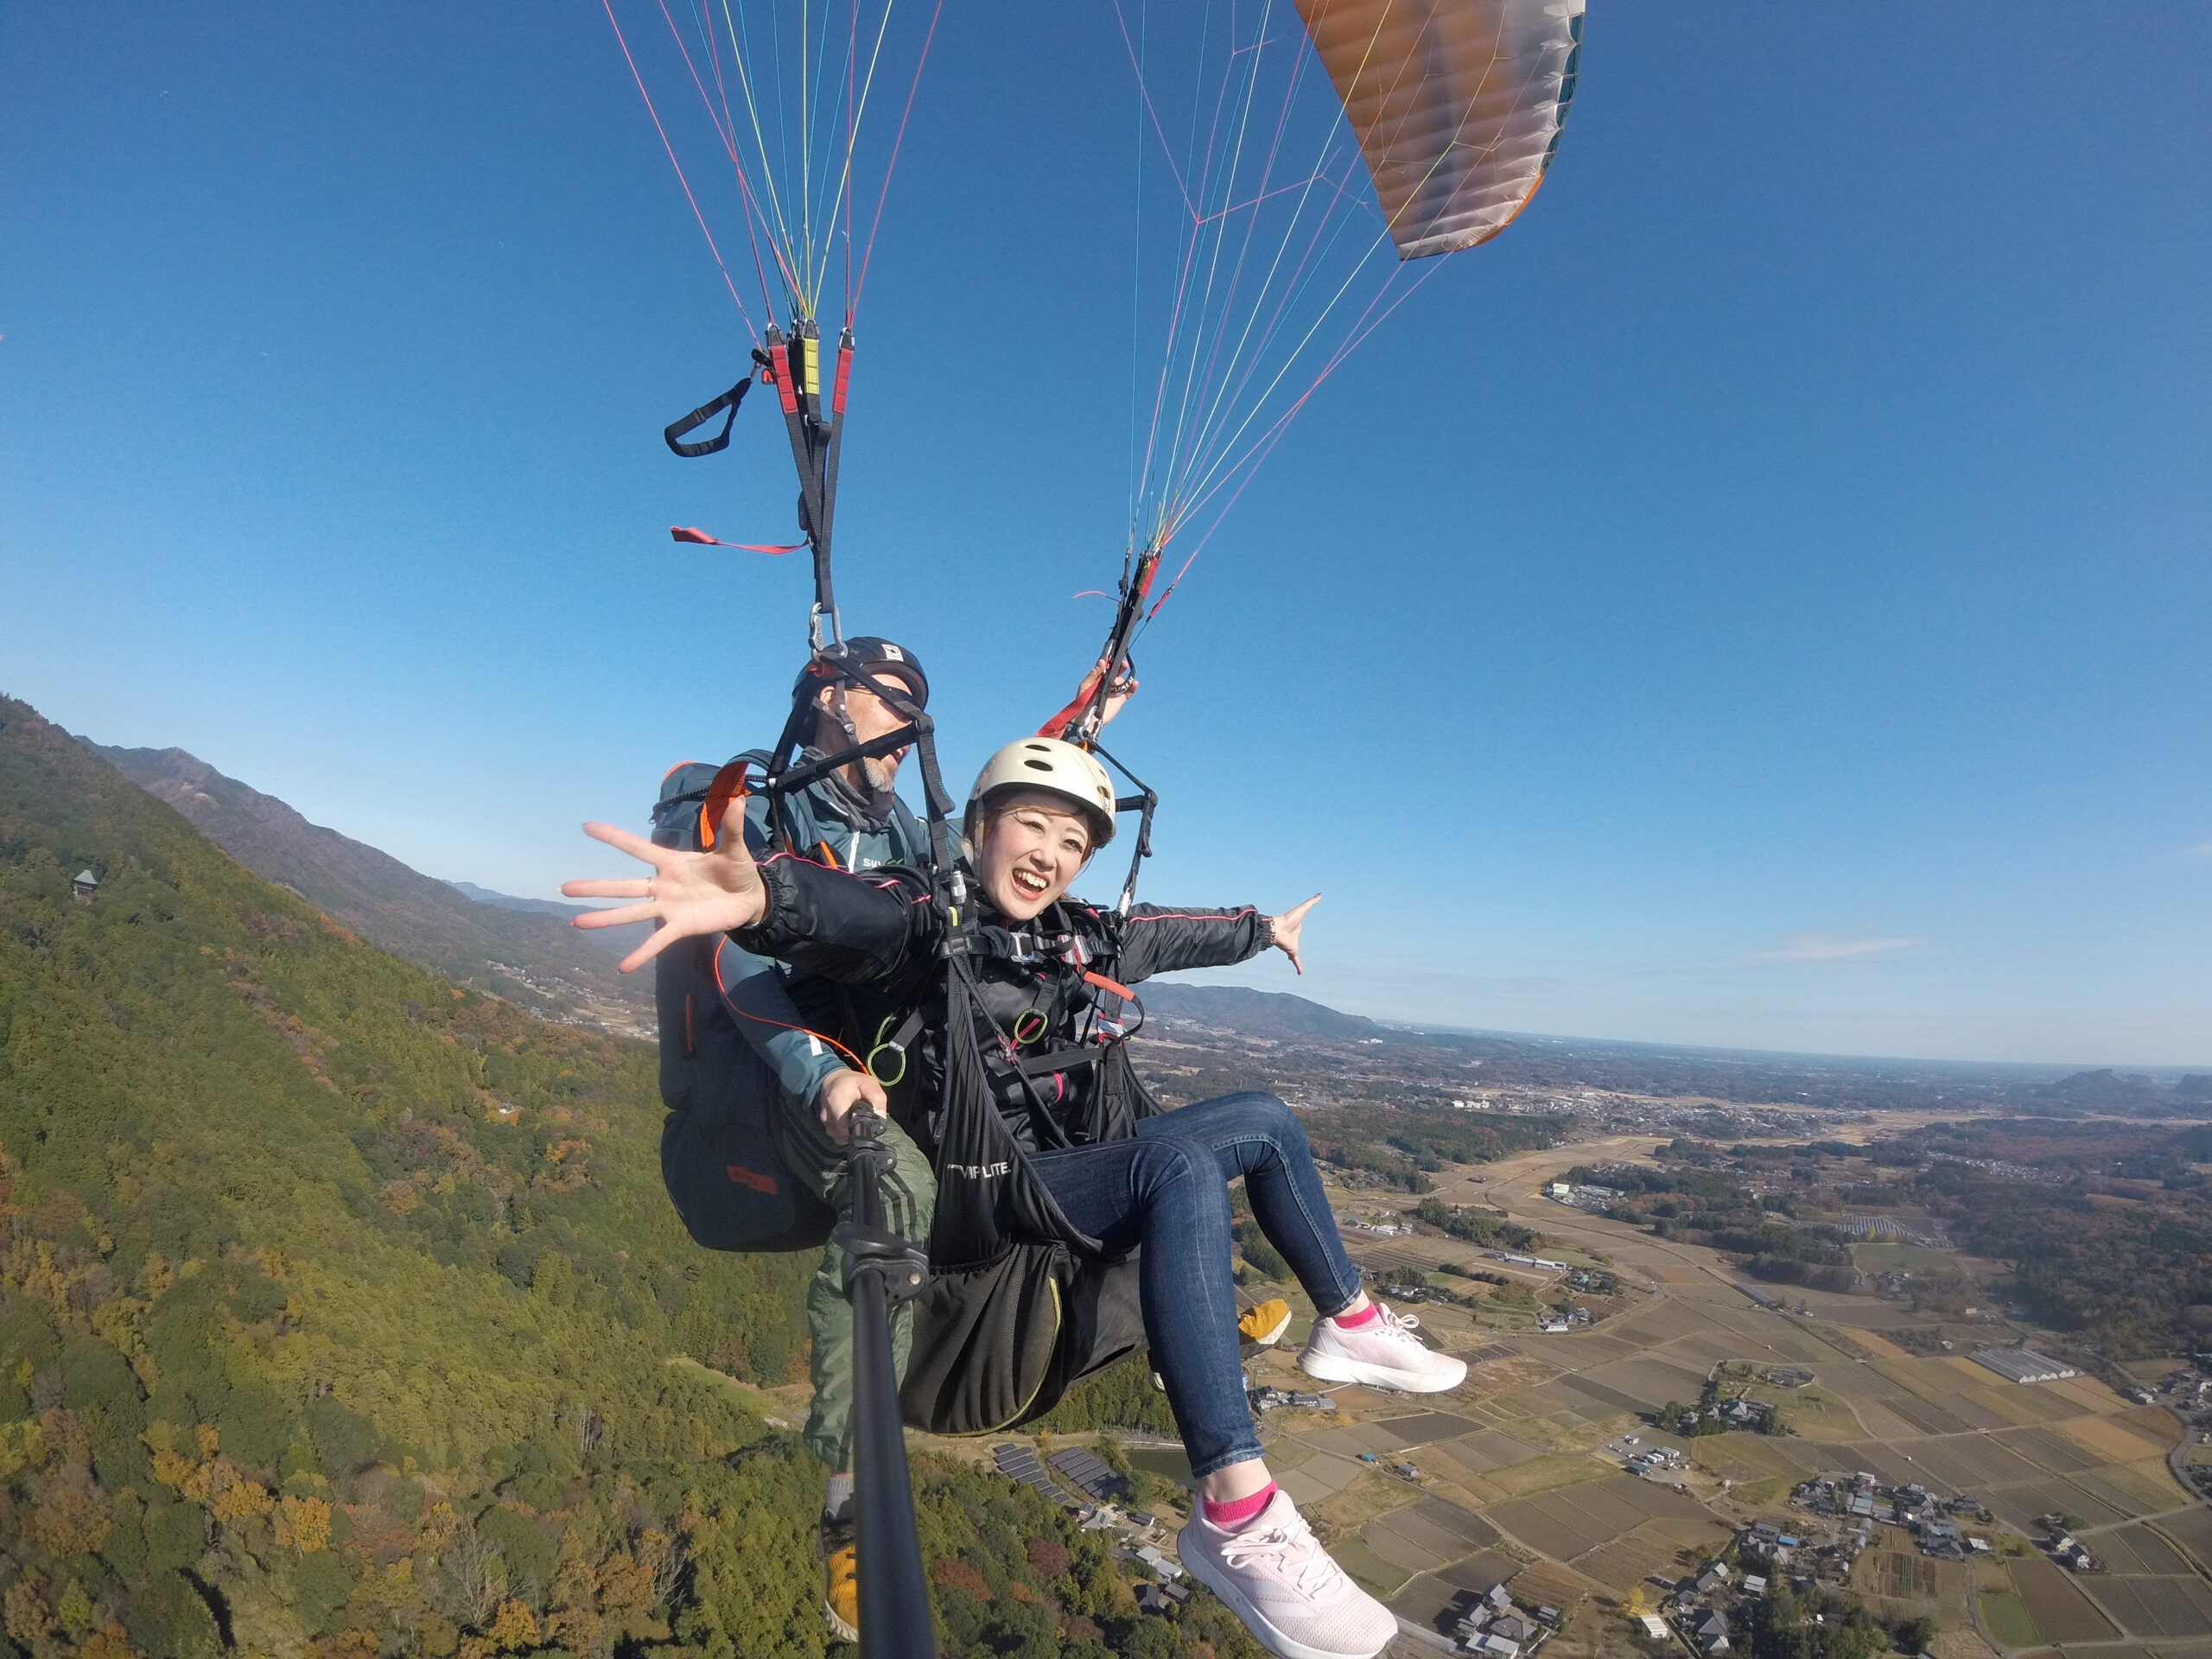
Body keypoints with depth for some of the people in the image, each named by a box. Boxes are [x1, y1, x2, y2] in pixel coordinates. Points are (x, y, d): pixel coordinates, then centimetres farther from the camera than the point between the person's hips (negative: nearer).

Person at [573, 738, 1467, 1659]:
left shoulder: (1084, 934, 6)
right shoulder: (929, 918, -17)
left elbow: (1174, 932, 23)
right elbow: (855, 913, -40)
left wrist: (1263, 928, 38)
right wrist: (765, 893, -62)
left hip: (1087, 1163, 8)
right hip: (996, 1195, -8)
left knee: (1267, 1118, 9)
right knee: (1183, 1164, -33)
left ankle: (1351, 1323, 23)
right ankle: (1234, 1513, -34)